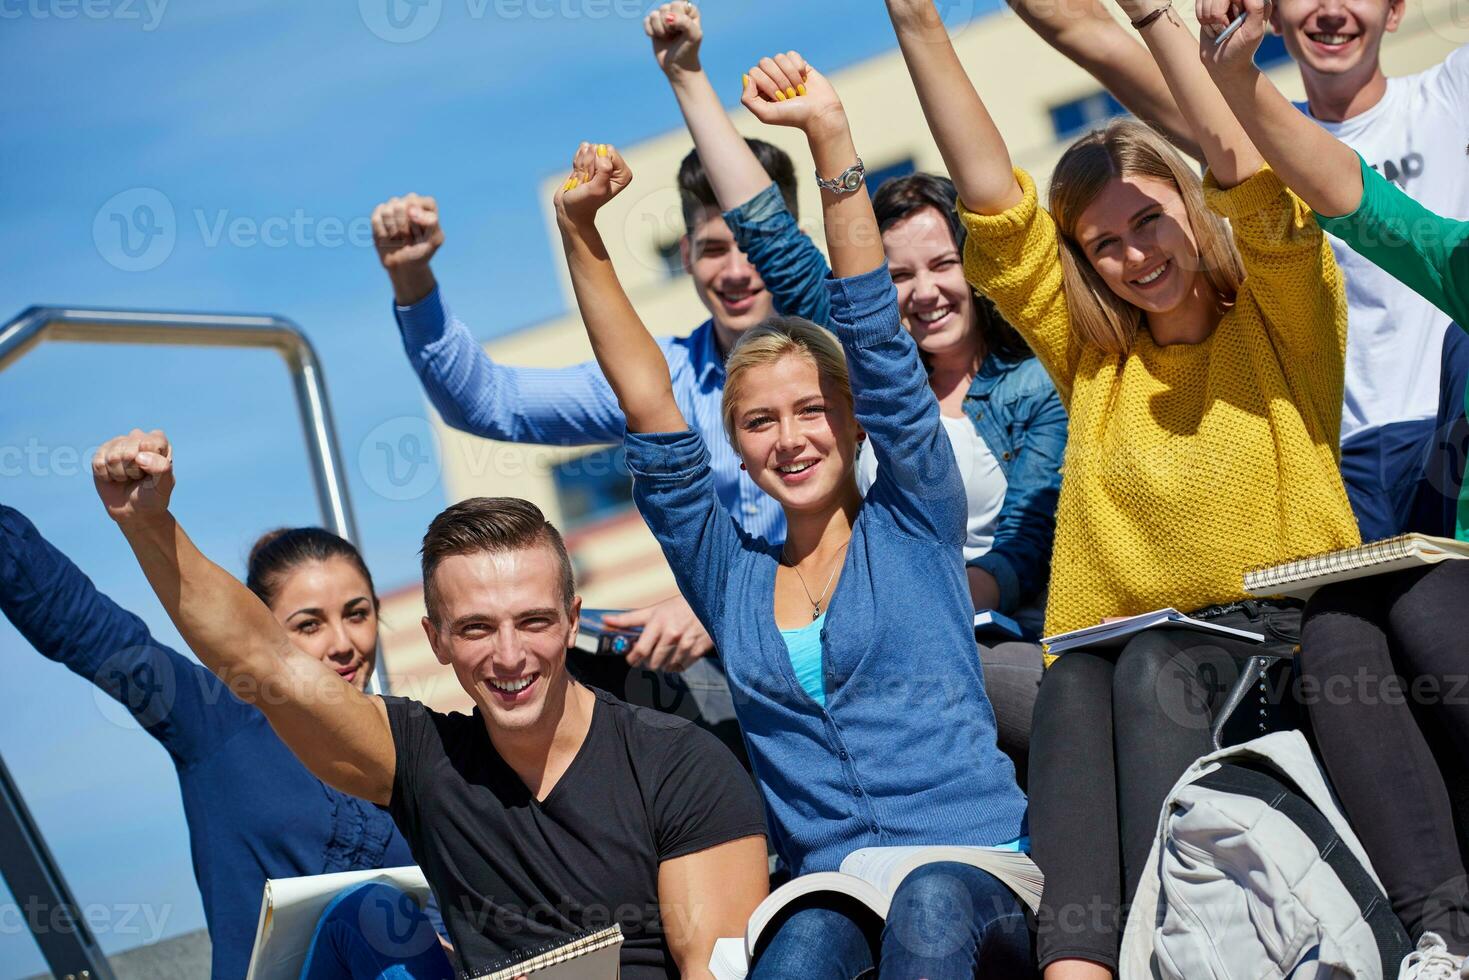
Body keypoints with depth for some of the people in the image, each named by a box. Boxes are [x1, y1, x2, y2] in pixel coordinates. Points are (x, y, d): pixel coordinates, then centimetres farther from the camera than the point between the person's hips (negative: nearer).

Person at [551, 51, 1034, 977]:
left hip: (979, 875, -2)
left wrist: (831, 135, -7)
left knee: (931, 903, -38)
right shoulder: (730, 574, 17)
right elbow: (651, 412, 11)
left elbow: (881, 345, 1)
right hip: (830, 892, 2)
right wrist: (581, 235, 3)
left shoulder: (915, 525, 10)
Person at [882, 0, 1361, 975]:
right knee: (1073, 685, -29)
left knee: (1154, 667, -33)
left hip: (1288, 646, -3)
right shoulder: (1094, 358, 17)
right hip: (1127, 650, 3)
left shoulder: (1282, 319, 9)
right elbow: (992, 200, 9)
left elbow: (1247, 172, -8)